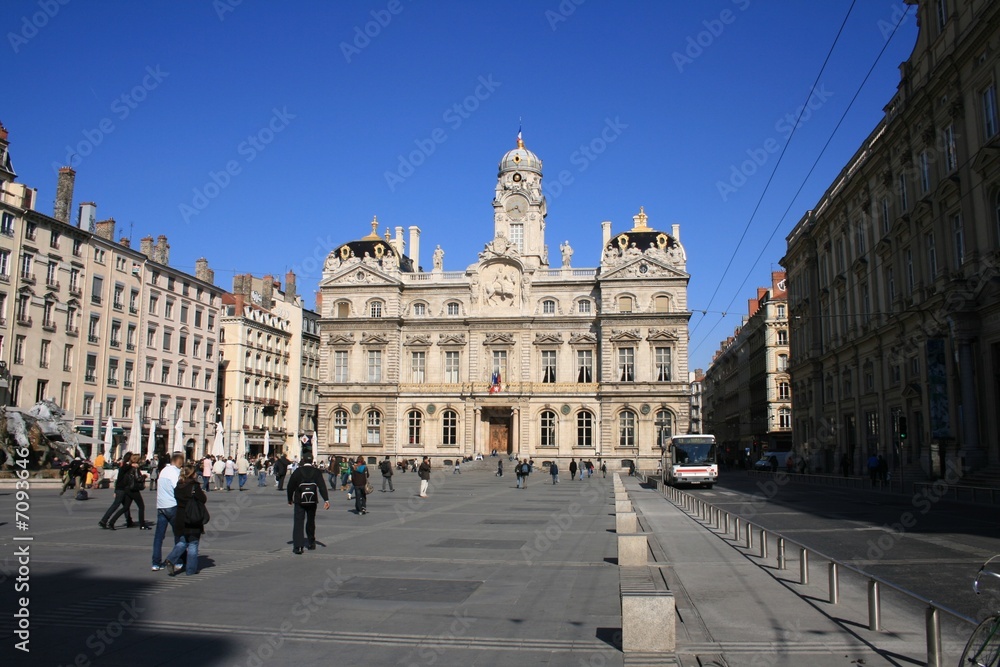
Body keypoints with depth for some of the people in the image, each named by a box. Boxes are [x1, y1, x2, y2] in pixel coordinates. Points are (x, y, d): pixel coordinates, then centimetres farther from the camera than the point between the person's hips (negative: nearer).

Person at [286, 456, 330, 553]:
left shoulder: (297, 471, -6)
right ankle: (311, 543, 29)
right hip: (312, 501, 2)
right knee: (310, 522, 19)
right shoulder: (317, 472, -4)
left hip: (299, 501, -2)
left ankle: (298, 546, -15)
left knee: (298, 523, -3)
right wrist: (326, 499, -15)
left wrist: (290, 499, 12)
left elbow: (290, 486, -2)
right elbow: (322, 486, -12)